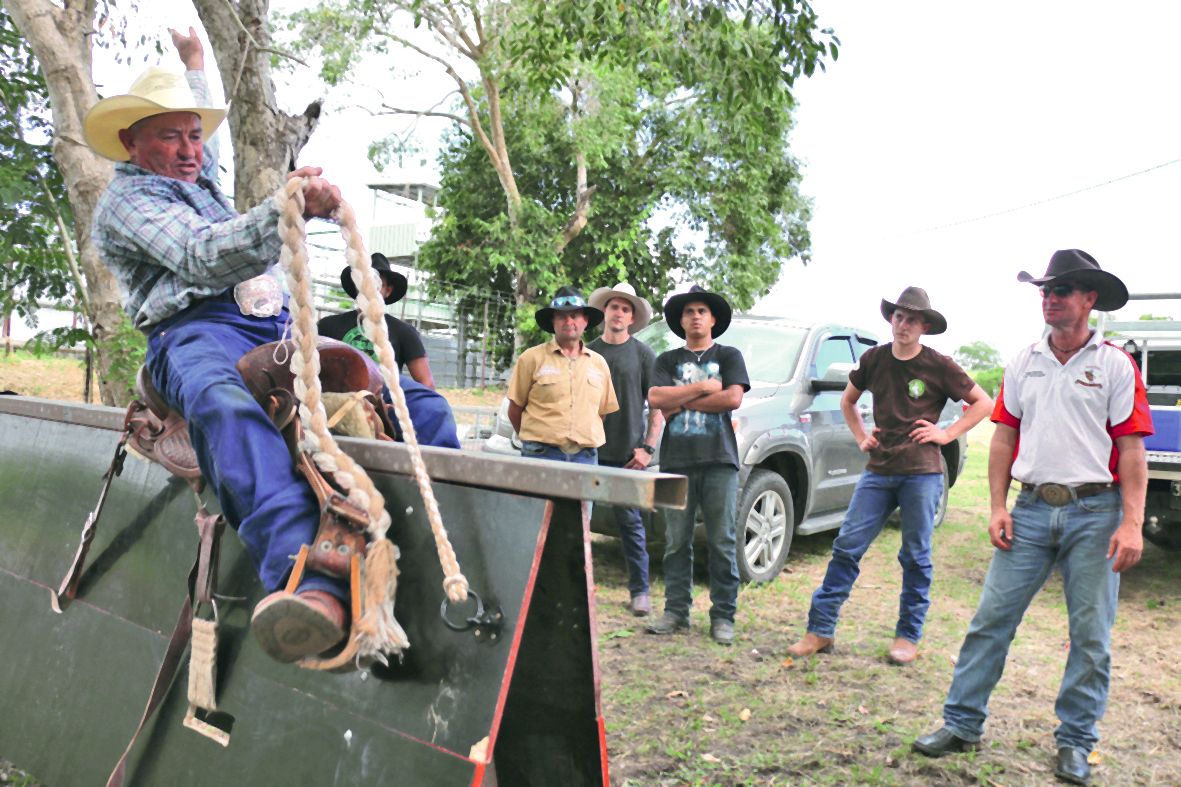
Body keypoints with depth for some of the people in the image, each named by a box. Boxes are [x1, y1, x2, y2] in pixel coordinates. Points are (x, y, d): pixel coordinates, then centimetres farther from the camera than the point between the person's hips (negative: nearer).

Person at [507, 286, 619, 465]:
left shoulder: (599, 363, 13)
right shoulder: (532, 358, 2)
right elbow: (515, 410, 6)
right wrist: (534, 440, 6)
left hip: (586, 457, 3)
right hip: (541, 454, -3)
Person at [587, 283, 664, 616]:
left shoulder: (643, 354, 3)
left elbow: (658, 406, 2)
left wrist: (647, 448, -5)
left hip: (627, 454, -2)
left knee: (631, 522, 2)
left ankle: (640, 590, 11)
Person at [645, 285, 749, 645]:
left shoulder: (729, 356, 12)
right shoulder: (668, 360, 17)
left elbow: (733, 398, -5)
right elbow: (655, 398, -1)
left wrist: (681, 402, -3)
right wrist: (703, 388, -5)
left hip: (719, 459, -1)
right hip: (677, 460, 2)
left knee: (722, 542, -2)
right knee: (676, 542, 2)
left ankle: (723, 616, 5)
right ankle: (676, 610, 11)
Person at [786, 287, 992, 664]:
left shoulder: (939, 367, -1)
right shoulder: (874, 359, 8)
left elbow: (983, 403, 6)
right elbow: (848, 400, 24)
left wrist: (947, 434, -4)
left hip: (922, 473, -3)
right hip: (878, 471, 3)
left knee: (915, 557, 5)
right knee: (847, 546, -2)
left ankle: (908, 637, 18)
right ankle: (820, 630, 3)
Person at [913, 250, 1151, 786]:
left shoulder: (1116, 365, 1)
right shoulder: (1024, 363, 10)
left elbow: (1131, 449, -4)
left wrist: (1132, 523, -11)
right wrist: (998, 508, 3)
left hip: (1095, 513, -2)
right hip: (1031, 509, 3)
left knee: (1091, 635, 5)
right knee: (991, 618, 1)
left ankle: (1074, 743, 19)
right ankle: (961, 724, 11)